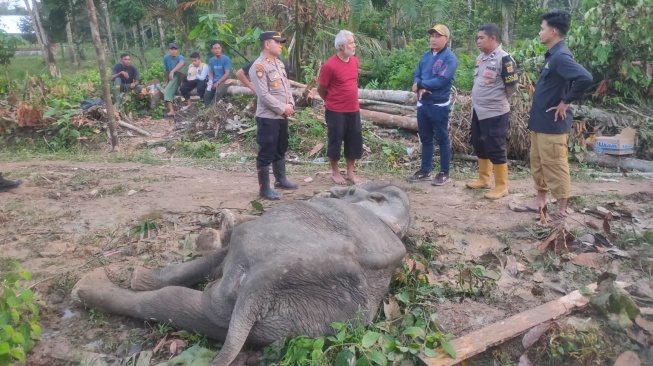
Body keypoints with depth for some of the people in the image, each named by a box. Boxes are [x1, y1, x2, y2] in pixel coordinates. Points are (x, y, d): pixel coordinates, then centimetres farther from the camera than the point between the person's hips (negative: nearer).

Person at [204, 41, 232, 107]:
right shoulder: (211, 60, 10)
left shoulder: (226, 59, -8)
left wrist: (217, 83, -19)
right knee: (207, 95, -16)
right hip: (214, 82, 5)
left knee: (218, 93, -33)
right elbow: (211, 73, 17)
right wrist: (210, 82, -4)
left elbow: (227, 74, -13)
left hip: (224, 81, -5)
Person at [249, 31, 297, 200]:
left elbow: (286, 86, 16)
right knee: (266, 153, -2)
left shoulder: (279, 63, 13)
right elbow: (264, 95, -22)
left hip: (282, 116, 9)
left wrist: (290, 104, -1)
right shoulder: (259, 66, -16)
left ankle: (281, 180, 37)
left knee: (281, 150, 21)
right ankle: (264, 189, 7)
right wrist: (283, 108, -17)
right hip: (268, 117, -9)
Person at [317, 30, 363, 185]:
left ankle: (350, 172, 26)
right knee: (335, 141, 6)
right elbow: (321, 89, -6)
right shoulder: (330, 65, -16)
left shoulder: (355, 61, 4)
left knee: (355, 141, 12)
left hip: (354, 110, 6)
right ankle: (335, 172, 23)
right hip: (336, 112, -6)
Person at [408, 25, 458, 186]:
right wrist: (420, 89, -14)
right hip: (422, 103, 7)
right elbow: (416, 75, 8)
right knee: (425, 138, 14)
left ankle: (444, 173, 12)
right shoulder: (426, 56, 11)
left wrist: (419, 84, -11)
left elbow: (440, 81, -21)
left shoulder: (450, 57, -11)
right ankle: (425, 170, 25)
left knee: (442, 139, 3)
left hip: (439, 105, -7)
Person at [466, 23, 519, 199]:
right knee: (479, 146, 17)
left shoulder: (504, 59, -15)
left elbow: (512, 86, -12)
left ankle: (501, 186, 10)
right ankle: (484, 179, 33)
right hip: (477, 111, 9)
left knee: (496, 150, -2)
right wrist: (478, 100, 16)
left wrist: (498, 100, 1)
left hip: (495, 114, -9)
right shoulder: (480, 58, 10)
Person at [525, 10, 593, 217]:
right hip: (540, 121, 10)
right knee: (537, 162, 18)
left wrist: (566, 102, -21)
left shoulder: (561, 56, -18)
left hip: (552, 123, -10)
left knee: (555, 165, -1)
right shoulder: (552, 55, 12)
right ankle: (541, 198, 31)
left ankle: (561, 208, 10)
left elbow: (585, 78, -33)